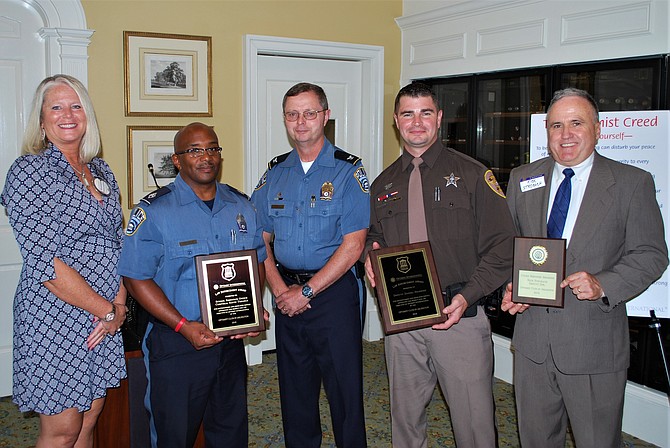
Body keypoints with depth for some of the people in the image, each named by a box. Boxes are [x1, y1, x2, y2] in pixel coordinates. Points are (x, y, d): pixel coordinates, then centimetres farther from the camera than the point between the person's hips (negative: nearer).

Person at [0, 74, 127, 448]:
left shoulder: (101, 171, 10)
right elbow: (43, 261, -18)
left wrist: (120, 305, -3)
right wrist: (106, 309, -16)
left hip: (105, 319, 6)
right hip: (55, 319, -6)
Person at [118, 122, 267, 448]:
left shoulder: (242, 206, 7)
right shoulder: (154, 211, -9)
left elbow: (258, 262, 15)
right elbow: (136, 278, -11)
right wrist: (183, 326, -18)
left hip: (232, 341, 5)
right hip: (176, 344, -4)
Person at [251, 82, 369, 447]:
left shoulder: (348, 171, -6)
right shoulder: (274, 173, 9)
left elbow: (353, 244, -12)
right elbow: (260, 239, 8)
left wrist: (307, 291, -13)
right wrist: (279, 288, -7)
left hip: (333, 293, -4)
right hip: (286, 295, 4)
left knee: (344, 390, 3)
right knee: (294, 390, 15)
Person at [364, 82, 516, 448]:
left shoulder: (472, 175, -1)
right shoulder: (383, 184, 12)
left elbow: (500, 246, -5)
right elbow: (371, 236, 23)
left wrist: (467, 297, -16)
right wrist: (370, 255, -1)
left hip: (459, 315, -3)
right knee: (405, 417, 15)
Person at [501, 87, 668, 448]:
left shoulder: (633, 183, -4)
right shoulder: (522, 179, 7)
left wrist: (603, 284, -21)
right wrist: (511, 287, -5)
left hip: (594, 342, -3)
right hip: (532, 339, 3)